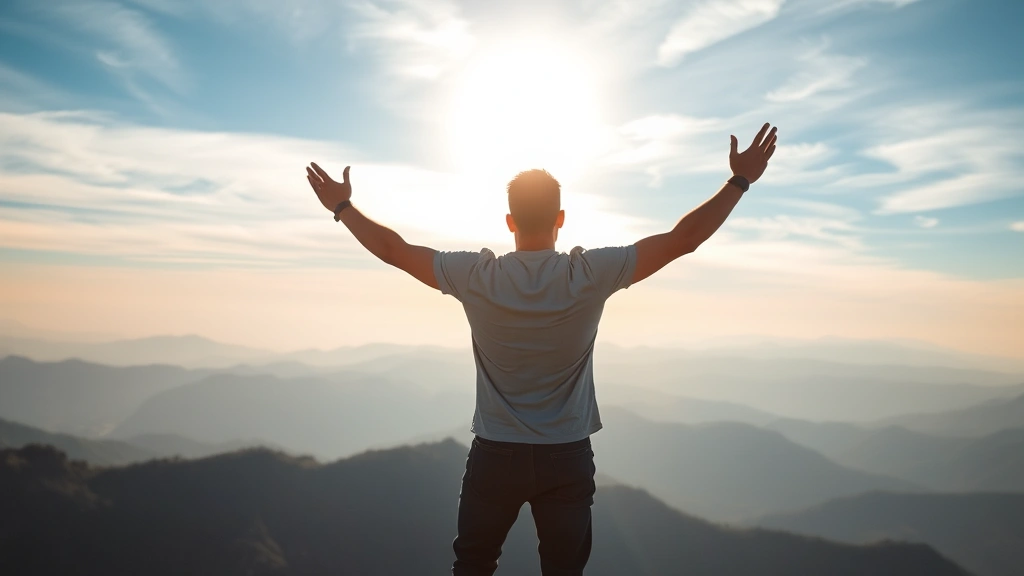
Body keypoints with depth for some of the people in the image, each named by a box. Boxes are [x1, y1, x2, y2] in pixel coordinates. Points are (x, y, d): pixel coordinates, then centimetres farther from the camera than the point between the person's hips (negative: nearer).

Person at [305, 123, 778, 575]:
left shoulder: (476, 277, -12)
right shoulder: (590, 276, -14)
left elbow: (395, 250, -1)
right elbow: (682, 240, -10)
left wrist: (342, 206, 14)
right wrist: (740, 180, -2)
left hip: (494, 456, 1)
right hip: (566, 458, 0)